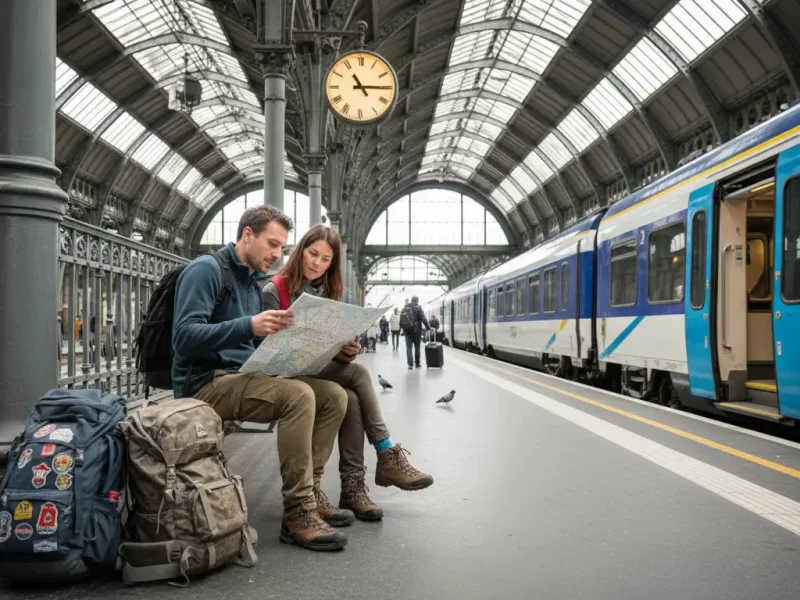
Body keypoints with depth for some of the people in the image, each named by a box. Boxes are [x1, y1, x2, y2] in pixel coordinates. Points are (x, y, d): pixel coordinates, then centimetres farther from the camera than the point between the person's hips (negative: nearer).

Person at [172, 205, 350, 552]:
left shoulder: (252, 285, 19)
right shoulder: (206, 270, -8)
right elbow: (185, 336, -21)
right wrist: (249, 326, -33)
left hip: (243, 377, 9)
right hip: (206, 383, -9)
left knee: (334, 395, -5)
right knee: (298, 394, -30)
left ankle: (307, 491, -4)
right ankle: (298, 513, -25)